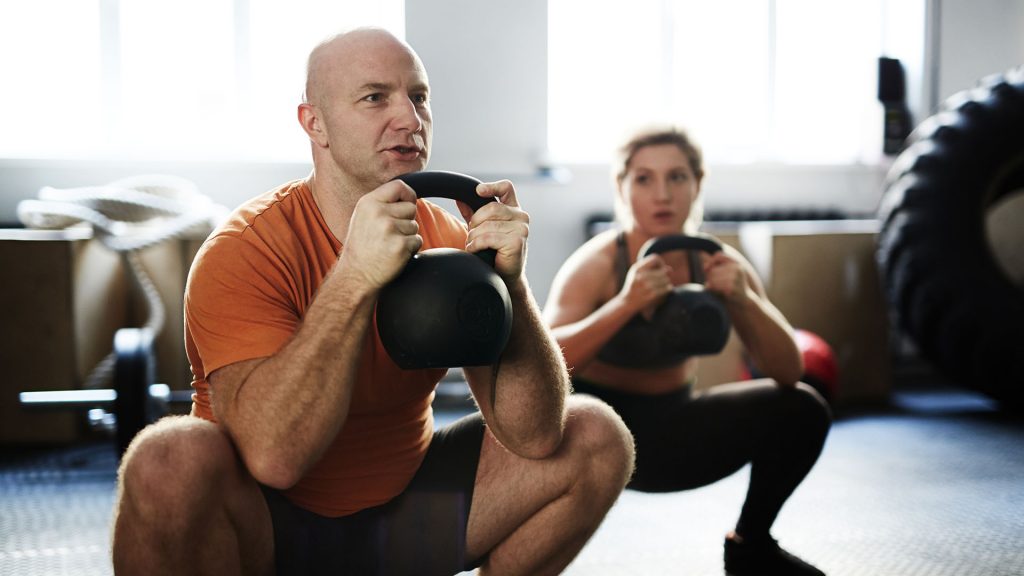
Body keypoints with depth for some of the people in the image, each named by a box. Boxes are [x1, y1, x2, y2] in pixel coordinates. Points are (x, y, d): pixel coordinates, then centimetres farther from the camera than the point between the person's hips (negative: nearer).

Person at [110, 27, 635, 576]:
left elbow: (534, 436, -13)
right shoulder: (244, 251, -19)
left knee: (598, 438, -8)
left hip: (402, 504, 4)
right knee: (172, 461, -36)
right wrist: (355, 277, -38)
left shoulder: (453, 241, -7)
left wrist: (509, 281, -27)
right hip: (269, 526, -3)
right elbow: (273, 455, -33)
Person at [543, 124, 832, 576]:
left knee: (801, 410, -11)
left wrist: (743, 300, -31)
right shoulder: (596, 265, -22)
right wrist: (626, 304, -49)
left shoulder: (717, 264, -11)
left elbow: (788, 373, -14)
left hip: (671, 431, 5)